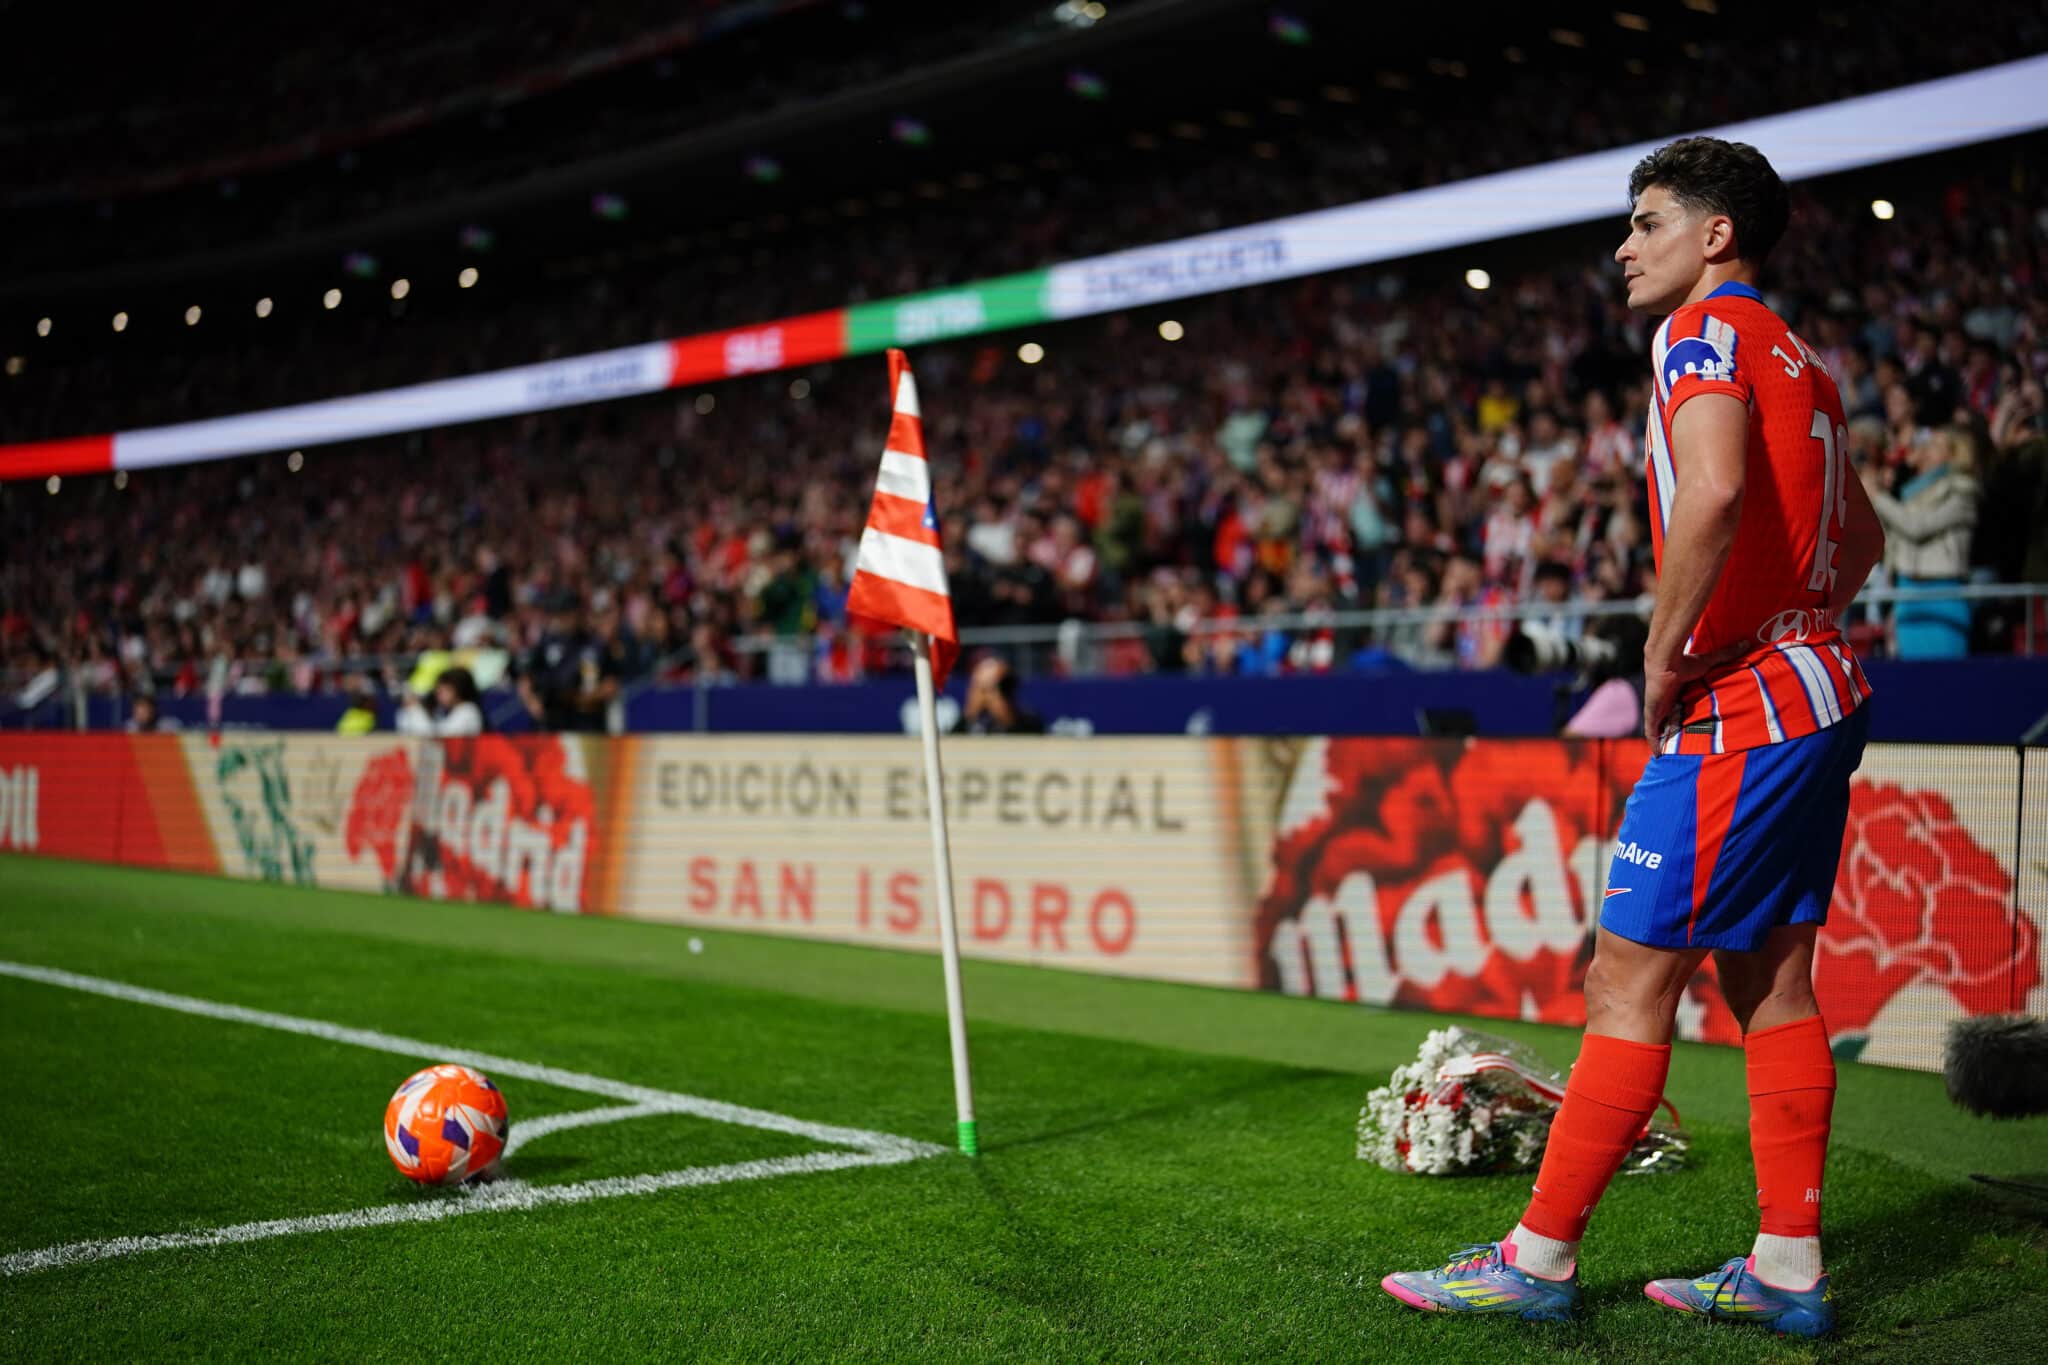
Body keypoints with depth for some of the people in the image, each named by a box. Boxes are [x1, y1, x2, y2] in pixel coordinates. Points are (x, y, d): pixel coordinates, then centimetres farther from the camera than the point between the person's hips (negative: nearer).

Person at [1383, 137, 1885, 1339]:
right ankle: (1790, 1271, 14)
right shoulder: (1800, 360, 19)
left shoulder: (1708, 329, -9)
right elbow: (1861, 537, 27)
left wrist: (1665, 654, -19)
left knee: (1631, 981, -5)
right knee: (1771, 982, 11)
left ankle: (1540, 1257, 1)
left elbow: (1713, 487, -27)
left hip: (1737, 710, -10)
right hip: (1819, 692, 10)